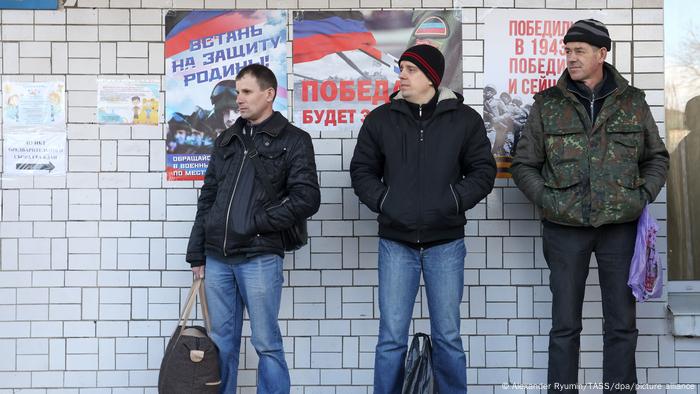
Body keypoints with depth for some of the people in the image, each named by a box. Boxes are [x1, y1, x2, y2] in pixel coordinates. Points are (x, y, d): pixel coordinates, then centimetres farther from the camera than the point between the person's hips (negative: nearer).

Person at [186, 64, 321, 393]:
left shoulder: (293, 140, 1)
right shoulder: (227, 140, 16)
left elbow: (307, 199, -9)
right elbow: (207, 198, 17)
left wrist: (257, 223, -10)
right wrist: (197, 254, 13)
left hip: (260, 257, -5)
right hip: (217, 257, 5)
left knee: (266, 344, -1)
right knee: (221, 343, 9)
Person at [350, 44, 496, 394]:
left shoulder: (464, 119, 2)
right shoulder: (381, 119, 5)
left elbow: (483, 171, 4)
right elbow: (362, 170, 10)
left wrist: (452, 201, -9)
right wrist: (382, 201, -6)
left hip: (446, 243, 0)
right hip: (396, 242, 1)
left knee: (448, 336, 7)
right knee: (391, 337, 2)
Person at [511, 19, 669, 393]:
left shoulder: (633, 102, 5)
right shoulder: (548, 103, 3)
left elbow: (657, 158, 14)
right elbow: (524, 163, 6)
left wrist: (643, 196, -1)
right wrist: (546, 200, -6)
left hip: (620, 226, 1)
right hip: (565, 227, -1)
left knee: (621, 323, 7)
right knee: (565, 324, 4)